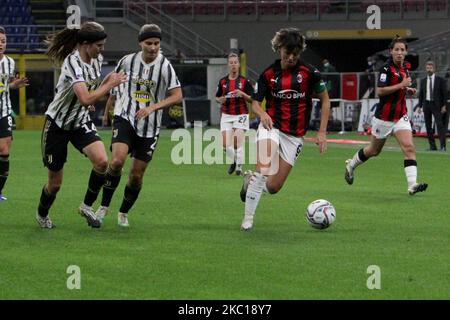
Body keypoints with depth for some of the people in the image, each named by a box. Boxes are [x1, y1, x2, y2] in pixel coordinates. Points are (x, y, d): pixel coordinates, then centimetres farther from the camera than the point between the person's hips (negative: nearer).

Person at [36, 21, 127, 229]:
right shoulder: (73, 63, -28)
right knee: (55, 182, 3)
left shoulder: (96, 60, -2)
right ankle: (42, 215, 33)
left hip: (81, 122, 6)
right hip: (57, 124, -6)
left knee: (101, 161, -21)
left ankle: (87, 205, 0)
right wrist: (110, 84, -30)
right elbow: (85, 99, -39)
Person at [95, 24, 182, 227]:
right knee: (117, 160, -24)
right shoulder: (127, 61, -2)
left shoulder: (164, 66, -6)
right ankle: (104, 206, -8)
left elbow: (177, 96, -9)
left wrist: (153, 107, -20)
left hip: (149, 127, 1)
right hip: (125, 118, -1)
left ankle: (123, 213, 26)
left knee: (137, 174, 4)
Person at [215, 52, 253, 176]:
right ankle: (234, 161, 20)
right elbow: (217, 97, 16)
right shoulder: (222, 81, 7)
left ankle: (239, 166, 5)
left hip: (241, 115, -3)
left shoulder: (244, 81, -1)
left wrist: (242, 94, -19)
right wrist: (220, 100, -7)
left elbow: (252, 99, -1)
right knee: (225, 144, -7)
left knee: (237, 143, -14)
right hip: (226, 115, 3)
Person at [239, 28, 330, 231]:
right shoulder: (269, 74, -1)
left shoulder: (309, 72, -5)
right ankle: (248, 218, -19)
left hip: (294, 136, 1)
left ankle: (250, 180, 33)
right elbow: (255, 102, 7)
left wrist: (322, 132, -1)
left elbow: (325, 100, 4)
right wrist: (261, 113, -17)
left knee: (273, 187, -1)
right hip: (272, 127, -1)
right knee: (264, 170, -29)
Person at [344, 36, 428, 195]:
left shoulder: (404, 68, 8)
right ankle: (351, 165, 41)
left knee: (409, 147, -14)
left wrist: (407, 89, 10)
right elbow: (380, 91, -25)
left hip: (400, 116, 6)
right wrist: (401, 85, -27)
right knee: (374, 150, 13)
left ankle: (412, 185, -22)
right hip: (384, 116, -6)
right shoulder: (387, 68, -16)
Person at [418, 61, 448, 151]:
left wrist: (444, 106, -7)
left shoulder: (440, 80, 2)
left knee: (440, 124, -13)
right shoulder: (423, 81, 12)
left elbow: (445, 93, 1)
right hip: (426, 104, 4)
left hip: (436, 105, -4)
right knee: (428, 126, 2)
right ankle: (432, 146, 6)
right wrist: (420, 106, 7)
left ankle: (443, 145, -16)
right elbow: (421, 94, 14)